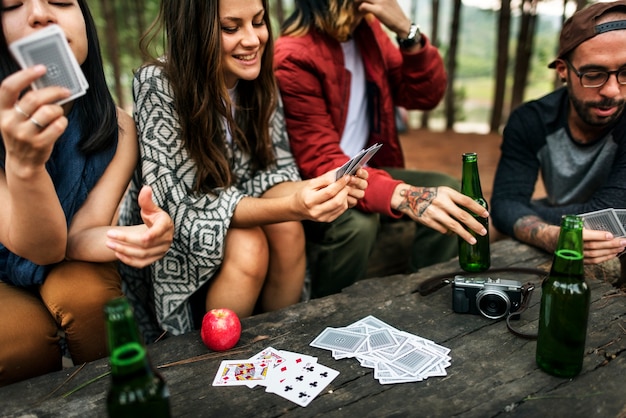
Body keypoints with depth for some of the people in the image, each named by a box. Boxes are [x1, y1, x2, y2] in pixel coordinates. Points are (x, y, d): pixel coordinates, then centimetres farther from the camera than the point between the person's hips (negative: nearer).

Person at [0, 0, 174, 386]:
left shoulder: (117, 127, -15)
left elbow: (79, 234, -19)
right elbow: (40, 248, -25)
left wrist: (130, 238, -43)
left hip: (75, 271, 2)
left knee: (85, 291, -30)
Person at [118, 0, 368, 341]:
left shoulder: (258, 80, -9)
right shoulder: (158, 86, -23)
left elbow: (276, 168, -6)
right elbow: (181, 207, -27)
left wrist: (322, 189, -30)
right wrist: (290, 207, -41)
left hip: (236, 217, 4)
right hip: (170, 240, -3)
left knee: (287, 229, -24)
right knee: (247, 247, -29)